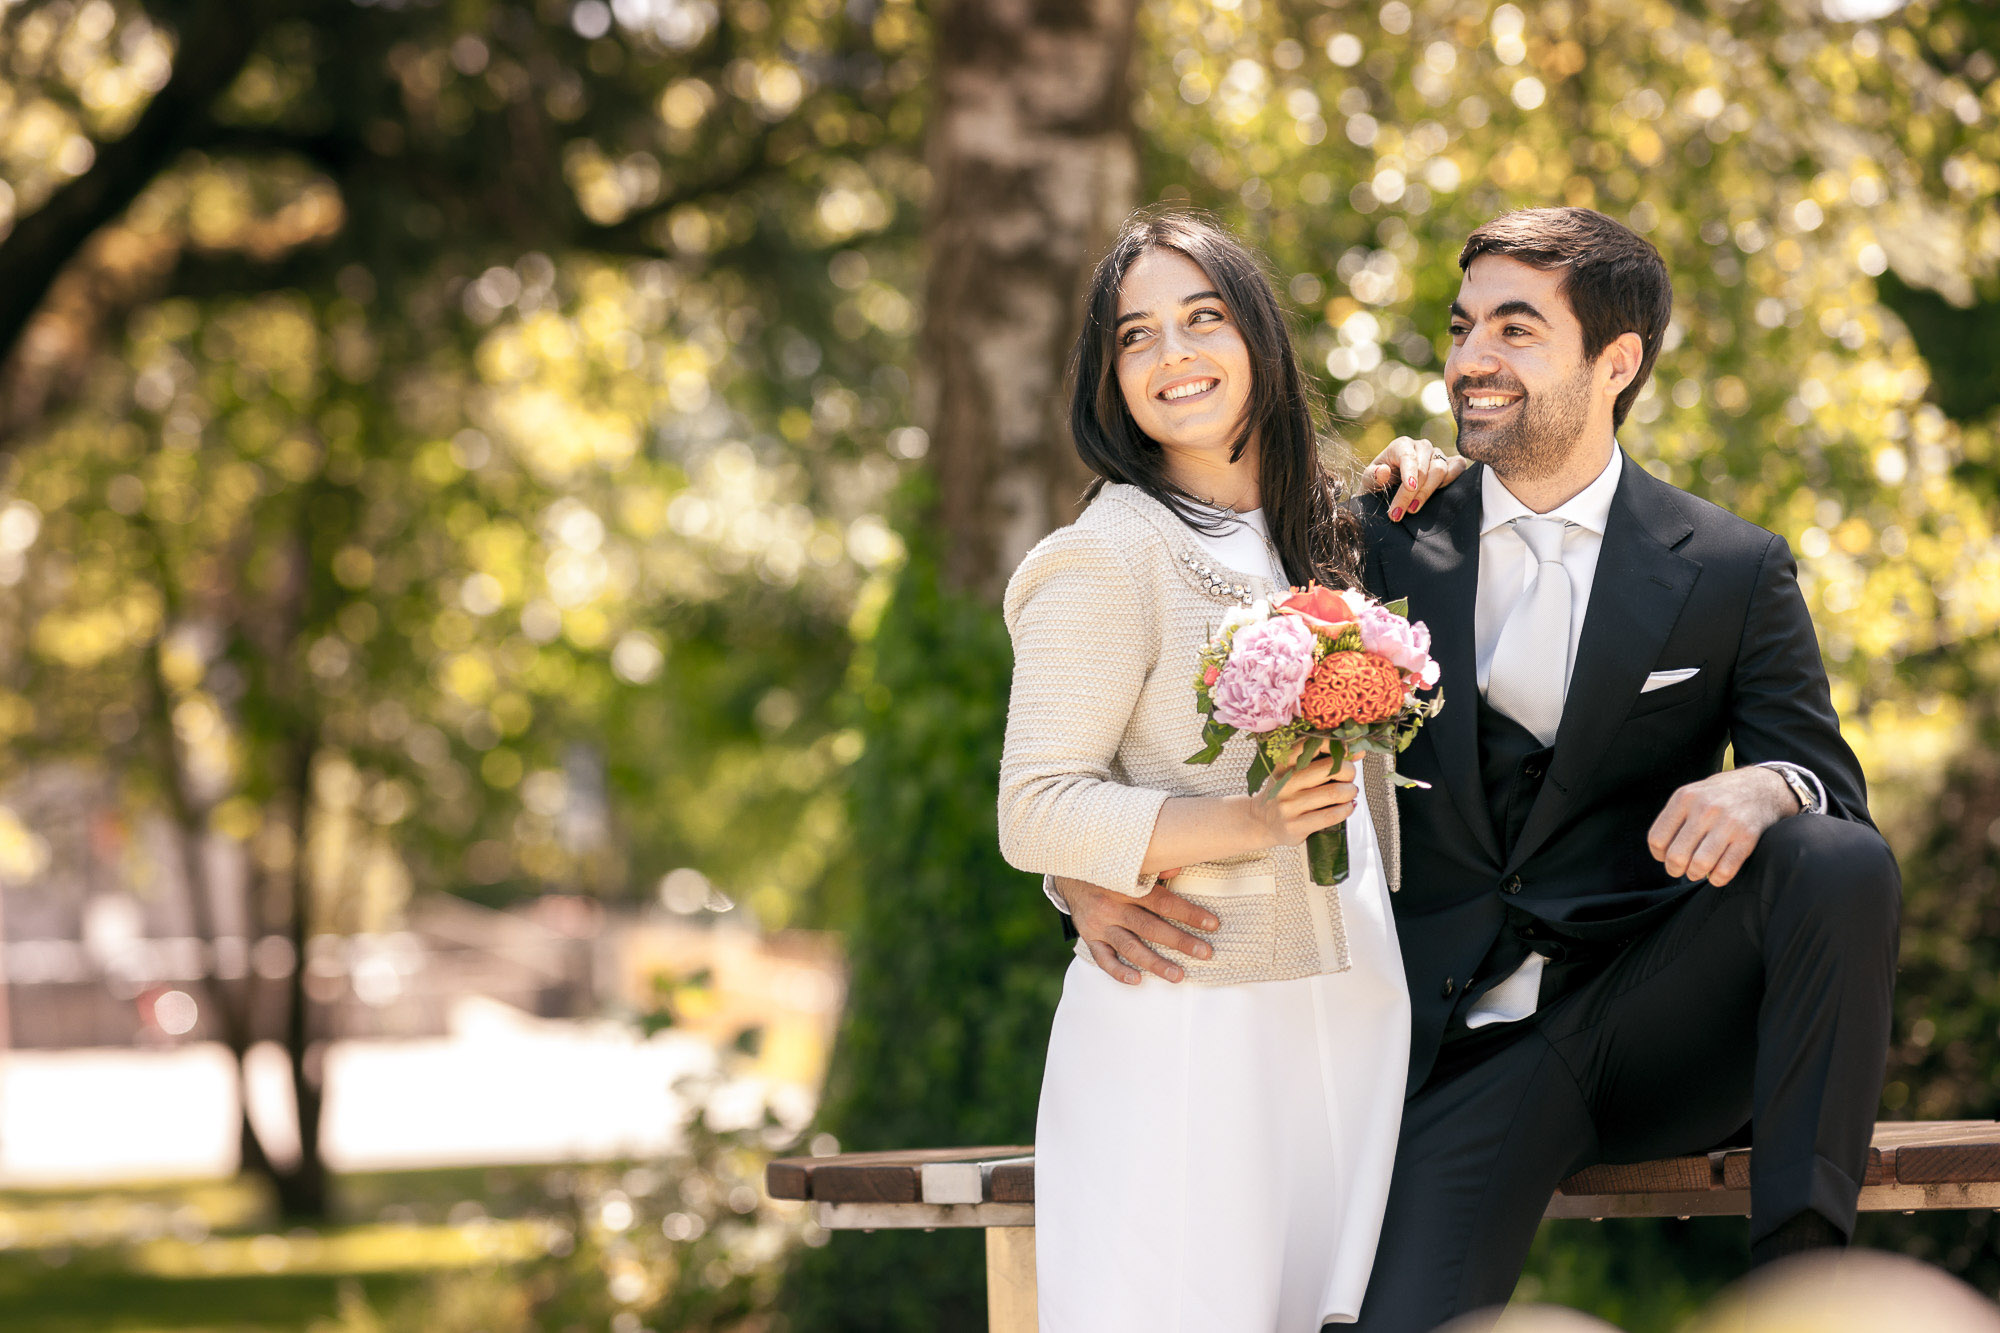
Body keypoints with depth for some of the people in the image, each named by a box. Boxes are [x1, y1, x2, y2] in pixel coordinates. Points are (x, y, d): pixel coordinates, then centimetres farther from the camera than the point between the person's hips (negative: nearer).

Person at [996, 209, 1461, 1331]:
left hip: (1351, 1015, 6)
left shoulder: (1326, 533, 13)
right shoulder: (1110, 557, -9)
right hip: (1190, 1030, -6)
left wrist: (1417, 477, 15)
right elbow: (1036, 815, -11)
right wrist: (1246, 823, -24)